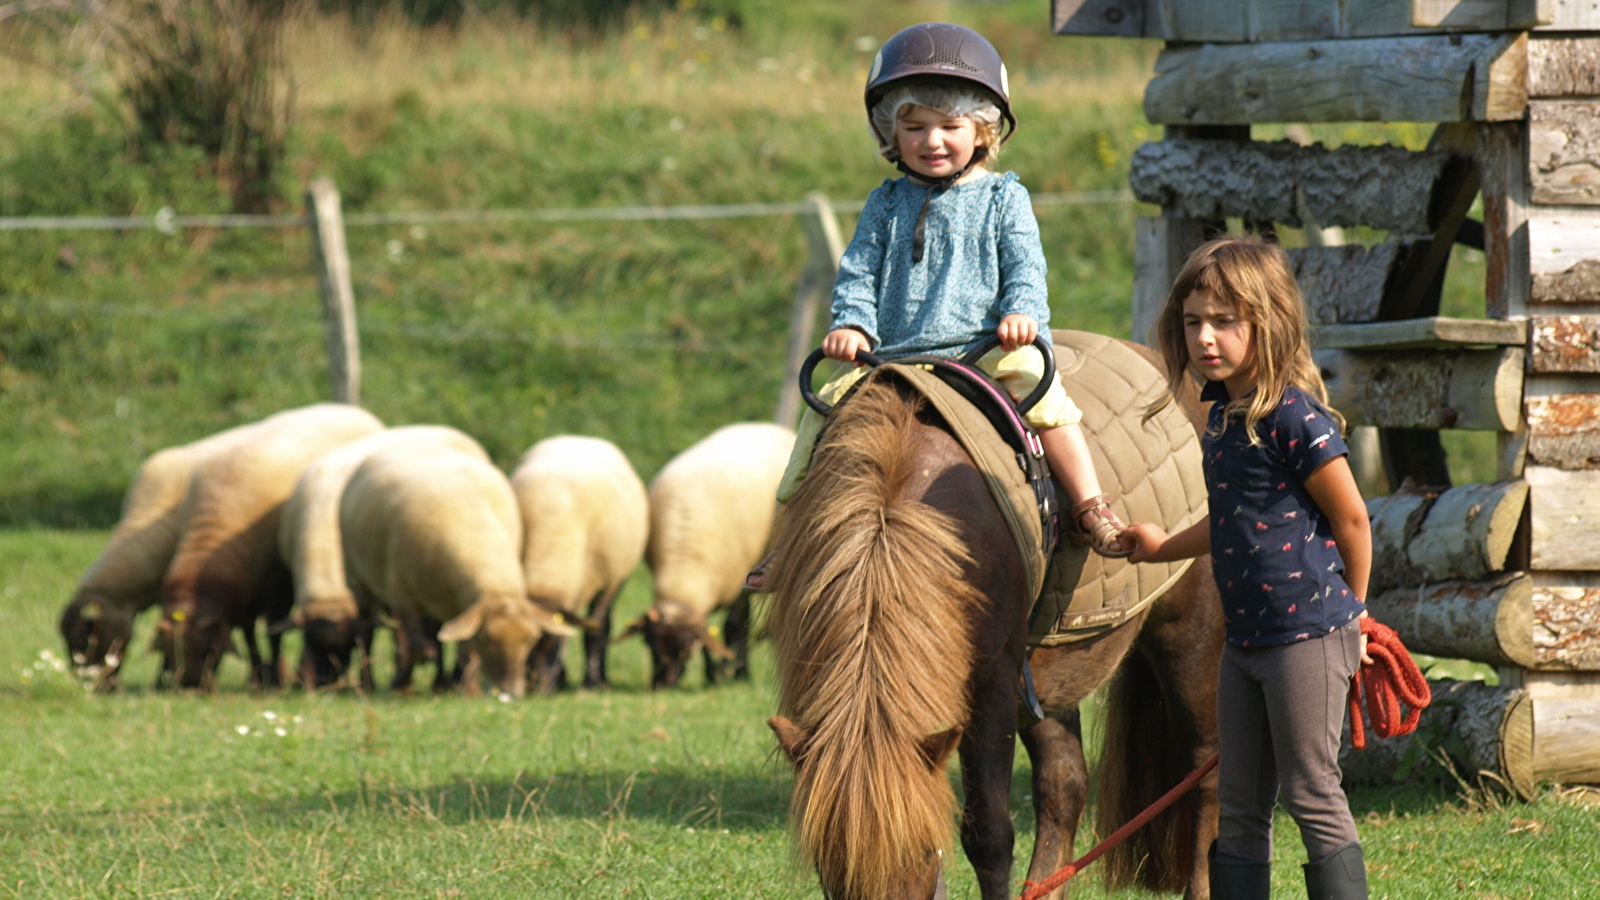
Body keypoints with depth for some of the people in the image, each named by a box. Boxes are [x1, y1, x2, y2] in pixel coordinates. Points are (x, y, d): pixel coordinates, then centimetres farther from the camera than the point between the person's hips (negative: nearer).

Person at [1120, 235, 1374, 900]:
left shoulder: (1292, 415, -16)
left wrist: (1349, 614, 1)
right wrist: (1163, 547, 39)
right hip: (1245, 639, 9)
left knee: (1311, 795, -5)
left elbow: (1350, 519, -10)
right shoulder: (1222, 416, 10)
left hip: (1306, 636, -9)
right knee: (1239, 807, 11)